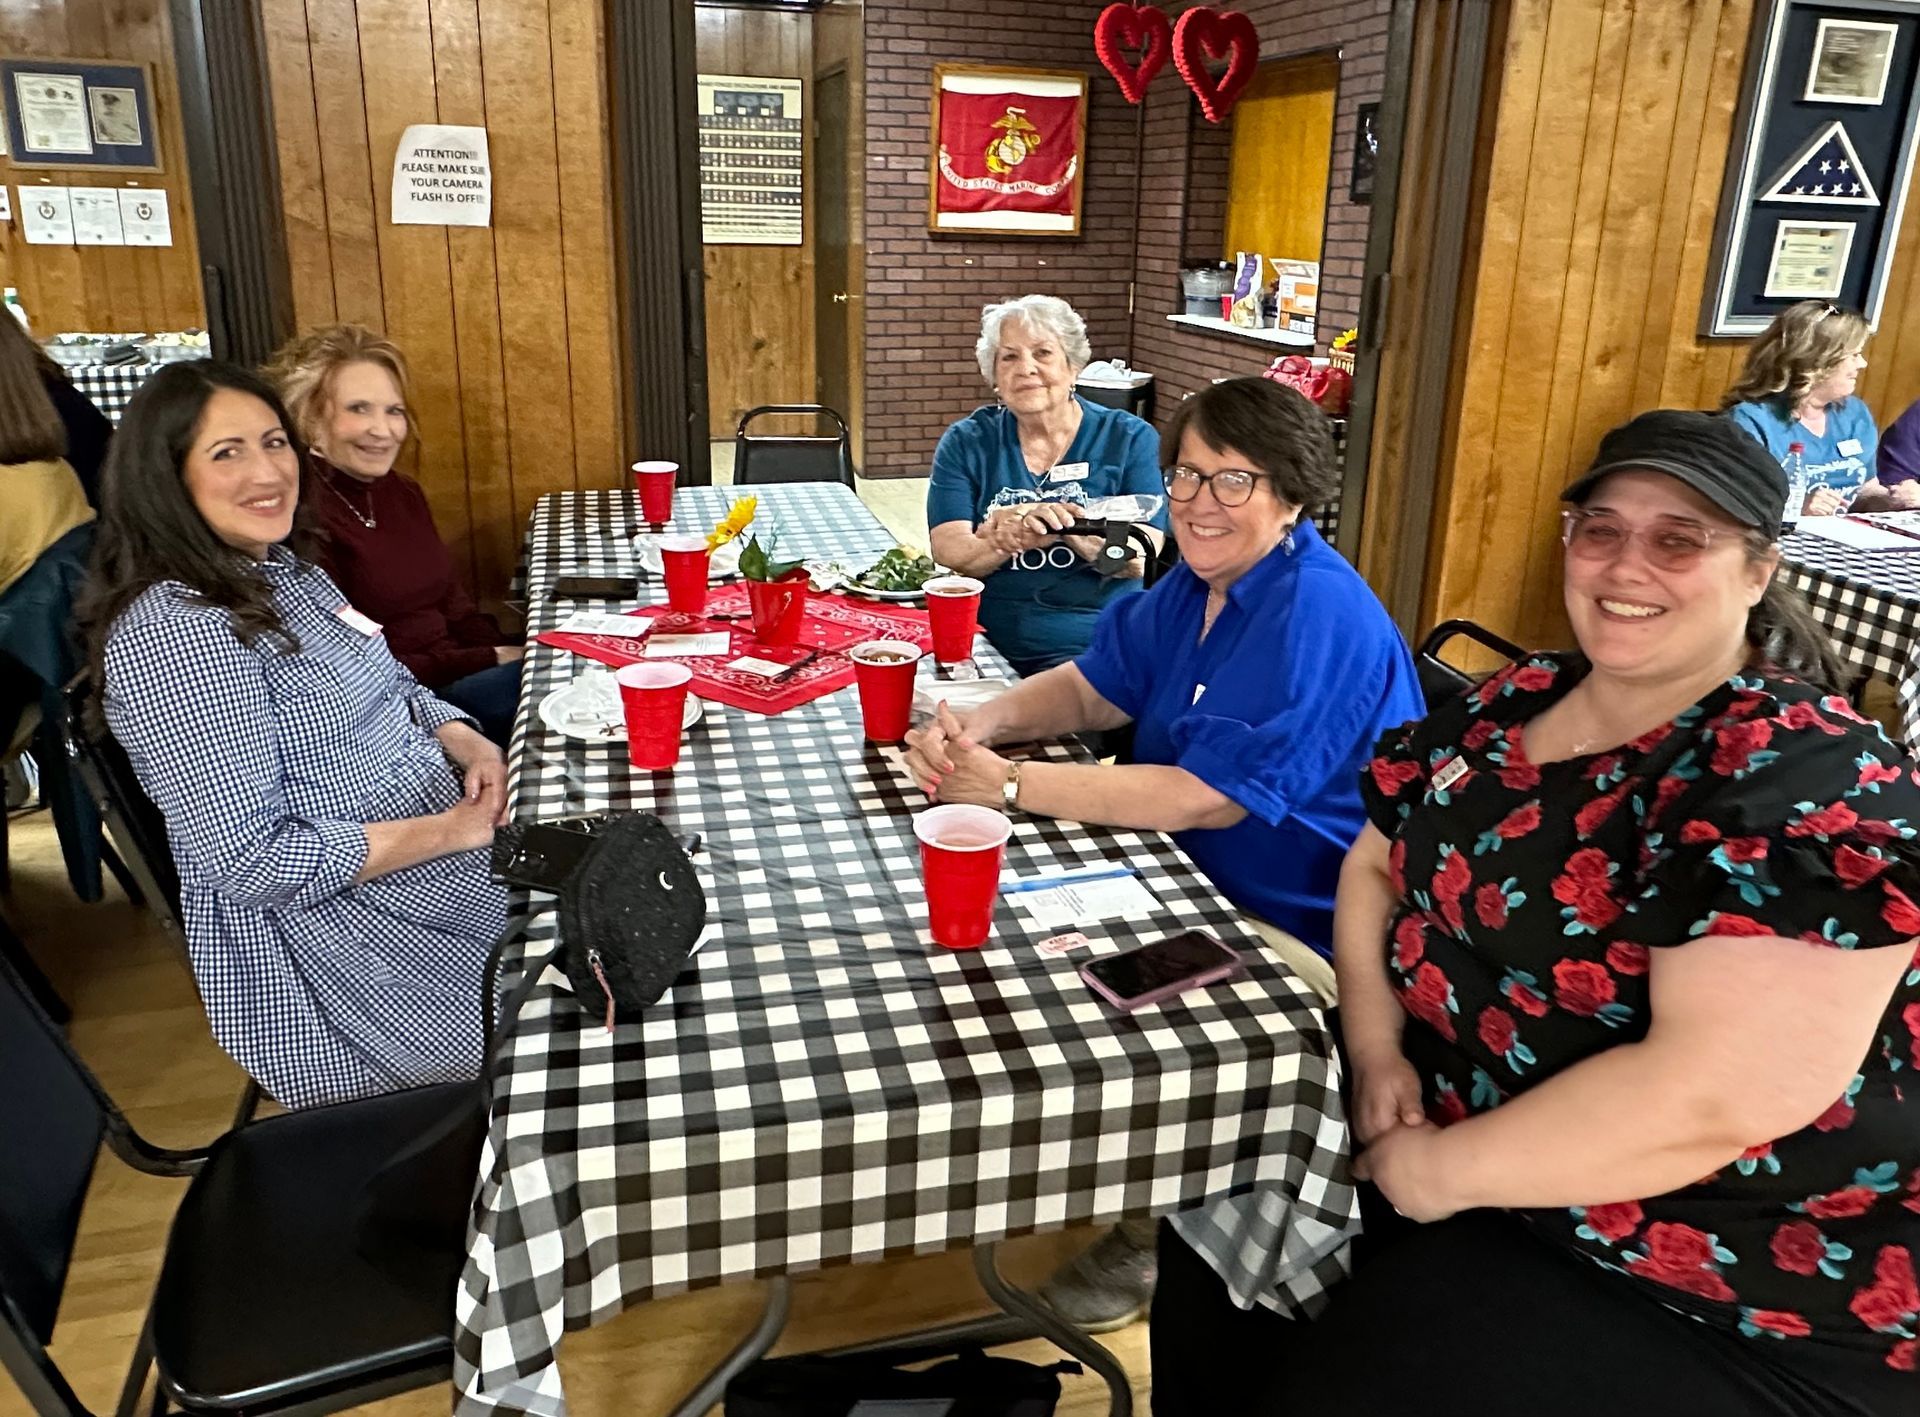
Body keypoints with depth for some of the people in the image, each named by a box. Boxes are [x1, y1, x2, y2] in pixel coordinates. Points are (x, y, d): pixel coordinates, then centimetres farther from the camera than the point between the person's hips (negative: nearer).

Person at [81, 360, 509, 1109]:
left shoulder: (282, 568, 7)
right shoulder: (171, 631, -21)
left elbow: (389, 688, 18)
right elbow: (249, 861, -25)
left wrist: (462, 741, -4)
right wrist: (449, 830, -21)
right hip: (333, 936, -9)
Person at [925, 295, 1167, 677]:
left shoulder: (1130, 439, 5)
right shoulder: (966, 443, 9)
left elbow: (1141, 558, -6)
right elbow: (949, 553, -4)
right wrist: (1016, 536, -24)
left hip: (1093, 646, -1)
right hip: (983, 642, 2)